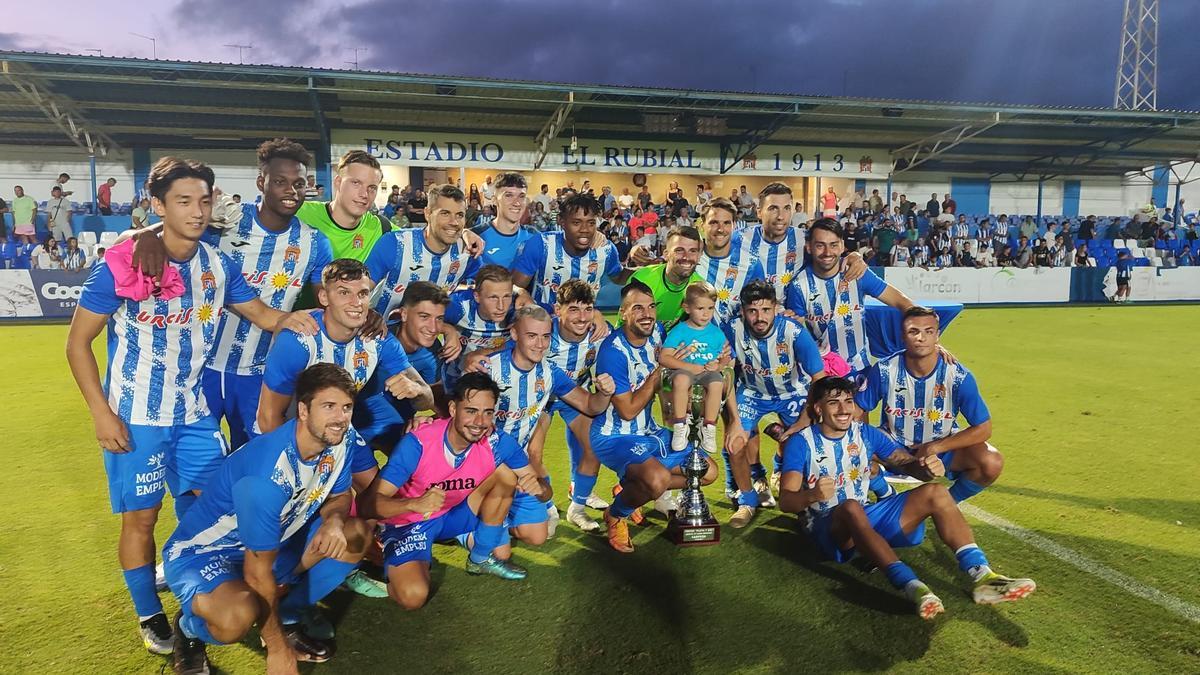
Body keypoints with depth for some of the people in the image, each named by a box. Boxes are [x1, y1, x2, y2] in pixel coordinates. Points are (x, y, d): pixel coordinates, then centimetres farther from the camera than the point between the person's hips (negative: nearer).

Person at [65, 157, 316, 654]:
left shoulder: (217, 267, -3)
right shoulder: (122, 265, -15)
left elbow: (262, 314, 6)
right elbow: (78, 341, -9)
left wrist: (288, 319, -19)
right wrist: (101, 413, -15)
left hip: (194, 411, 4)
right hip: (134, 416, -4)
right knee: (141, 517, 5)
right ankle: (149, 617, 27)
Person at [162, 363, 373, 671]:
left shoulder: (341, 440, -14)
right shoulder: (269, 474, -34)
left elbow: (339, 496, 4)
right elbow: (258, 571, -26)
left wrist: (334, 519, -22)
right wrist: (277, 648, -16)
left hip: (274, 541, 7)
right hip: (199, 554, -7)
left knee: (358, 534, -8)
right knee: (239, 615, -36)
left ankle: (289, 616, 7)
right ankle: (190, 628, 0)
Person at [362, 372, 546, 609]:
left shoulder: (498, 443, -17)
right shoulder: (418, 443, -28)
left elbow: (535, 482, -10)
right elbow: (369, 503, -30)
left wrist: (536, 486, -35)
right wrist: (415, 504, -49)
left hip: (455, 515, 4)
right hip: (408, 522, -4)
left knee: (506, 472, -15)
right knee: (413, 596, -29)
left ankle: (481, 558, 1)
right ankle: (395, 570, 8)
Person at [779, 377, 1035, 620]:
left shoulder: (866, 434, 7)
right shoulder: (801, 443, -8)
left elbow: (907, 462, -1)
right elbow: (785, 501, -18)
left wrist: (929, 468, -25)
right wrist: (812, 495, -41)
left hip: (868, 517, 5)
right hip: (828, 526, -5)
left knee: (935, 492, -11)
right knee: (850, 507, -39)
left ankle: (982, 576, -26)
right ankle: (912, 587, -53)